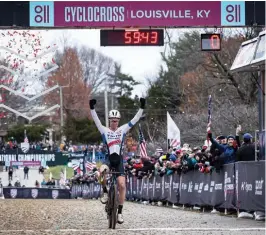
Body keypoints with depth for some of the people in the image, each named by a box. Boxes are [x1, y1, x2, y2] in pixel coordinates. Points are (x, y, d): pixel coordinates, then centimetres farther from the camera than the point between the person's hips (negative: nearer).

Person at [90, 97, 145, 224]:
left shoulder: (123, 130, 6)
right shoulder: (104, 130, 2)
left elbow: (135, 120, 1)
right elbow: (96, 120, -11)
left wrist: (142, 107, -9)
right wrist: (92, 108, -25)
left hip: (118, 159, 1)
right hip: (107, 158, -1)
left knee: (122, 185, -9)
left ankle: (120, 212, -1)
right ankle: (105, 192, -6)